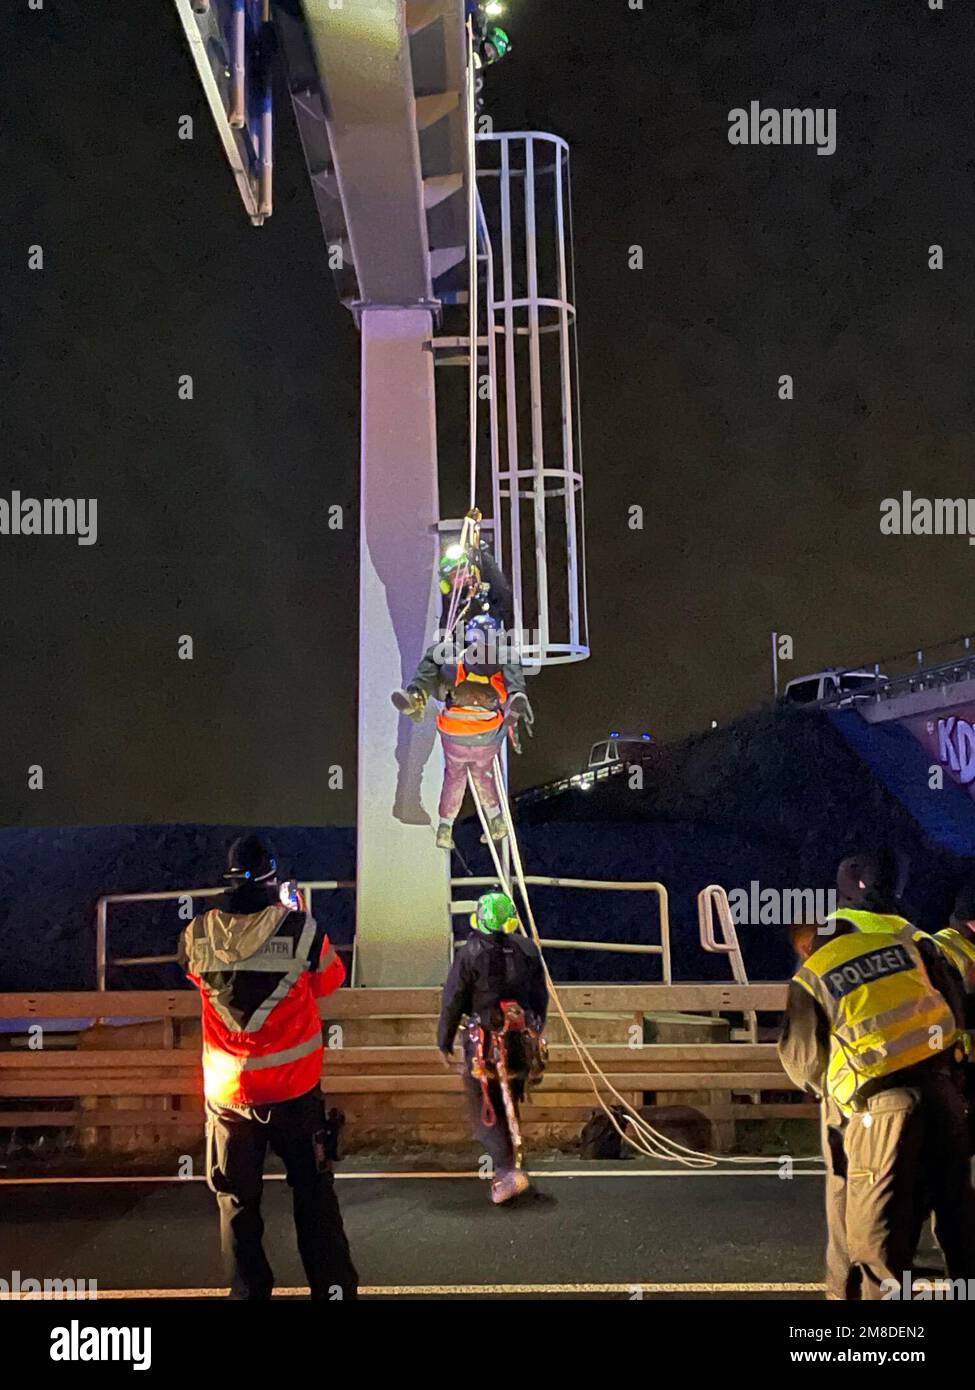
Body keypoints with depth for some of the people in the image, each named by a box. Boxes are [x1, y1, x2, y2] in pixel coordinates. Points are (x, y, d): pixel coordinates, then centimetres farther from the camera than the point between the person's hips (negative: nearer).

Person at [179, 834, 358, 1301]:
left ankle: (248, 1289, 18)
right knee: (313, 1191, 13)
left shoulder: (199, 935, -8)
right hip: (293, 1087, -1)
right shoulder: (300, 928, -14)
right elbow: (330, 980, 3)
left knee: (237, 1197, 14)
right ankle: (333, 1285, 17)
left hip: (227, 1092, 1)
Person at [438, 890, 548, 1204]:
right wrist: (534, 1034, 23)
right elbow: (541, 997, 10)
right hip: (523, 1043, 4)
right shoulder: (528, 949, 2)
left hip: (485, 1045, -4)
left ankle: (507, 1170, -12)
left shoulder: (469, 954, -11)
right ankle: (511, 1160, 30)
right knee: (509, 1107, 21)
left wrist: (445, 1042, 6)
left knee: (485, 1112, 2)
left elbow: (452, 1002, -7)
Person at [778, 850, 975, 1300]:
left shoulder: (809, 979, 0)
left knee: (876, 1227, 7)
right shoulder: (904, 936, 8)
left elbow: (803, 1063, 5)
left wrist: (828, 1088, 25)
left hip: (879, 1107, -4)